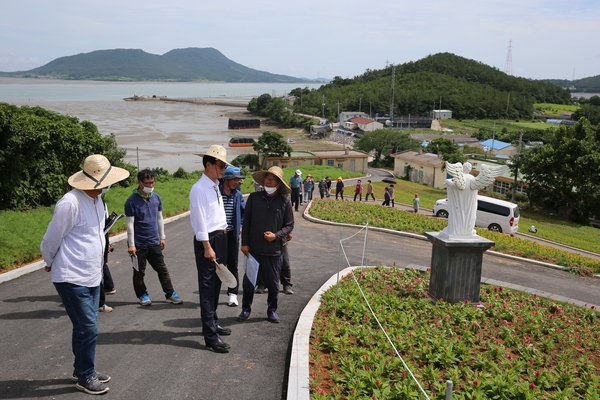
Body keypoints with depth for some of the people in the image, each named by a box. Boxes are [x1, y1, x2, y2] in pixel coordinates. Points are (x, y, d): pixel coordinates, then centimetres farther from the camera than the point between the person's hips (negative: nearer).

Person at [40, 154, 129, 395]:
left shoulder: (97, 200, 6)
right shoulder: (70, 203, -21)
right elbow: (50, 241, -11)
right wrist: (51, 264, 7)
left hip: (92, 277, 8)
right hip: (73, 278, -8)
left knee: (85, 326, 17)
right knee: (88, 328, -3)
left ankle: (83, 370, 31)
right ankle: (85, 377, 13)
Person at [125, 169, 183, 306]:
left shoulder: (156, 197, 2)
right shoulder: (132, 201, -13)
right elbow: (130, 224, -12)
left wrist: (162, 237, 12)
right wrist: (131, 244, -13)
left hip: (154, 242, 4)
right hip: (139, 243, -4)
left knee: (162, 269, 9)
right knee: (139, 272, 9)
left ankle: (170, 294, 16)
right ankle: (142, 295, 26)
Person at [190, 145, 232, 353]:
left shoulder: (215, 187, 13)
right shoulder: (199, 189, -16)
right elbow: (199, 220, -18)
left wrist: (222, 239, 13)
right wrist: (207, 247, -19)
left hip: (221, 238, 9)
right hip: (207, 240, -9)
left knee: (216, 284, 19)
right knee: (208, 287, -5)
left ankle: (213, 322, 35)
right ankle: (210, 336, 0)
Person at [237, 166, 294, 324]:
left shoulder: (284, 201, -2)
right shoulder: (254, 197, 0)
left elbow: (289, 225, 3)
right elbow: (246, 221, 3)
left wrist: (276, 235, -13)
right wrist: (245, 243, 0)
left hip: (274, 250, 0)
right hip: (253, 248, 1)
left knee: (273, 283, 10)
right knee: (248, 281, 8)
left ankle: (272, 310, 28)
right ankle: (246, 309, 26)